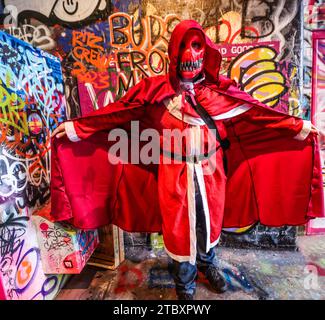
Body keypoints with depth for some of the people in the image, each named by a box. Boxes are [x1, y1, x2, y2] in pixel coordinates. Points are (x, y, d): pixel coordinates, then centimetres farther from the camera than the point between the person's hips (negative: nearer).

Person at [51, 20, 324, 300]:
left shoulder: (220, 90, 2)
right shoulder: (156, 90, -3)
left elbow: (255, 112, 4)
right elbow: (119, 112, -5)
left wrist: (297, 126, 3)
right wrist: (77, 127, -7)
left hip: (210, 174, 2)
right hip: (175, 176, -2)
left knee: (210, 222, 20)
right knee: (179, 228, 12)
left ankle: (208, 263, 53)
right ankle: (184, 283, 41)